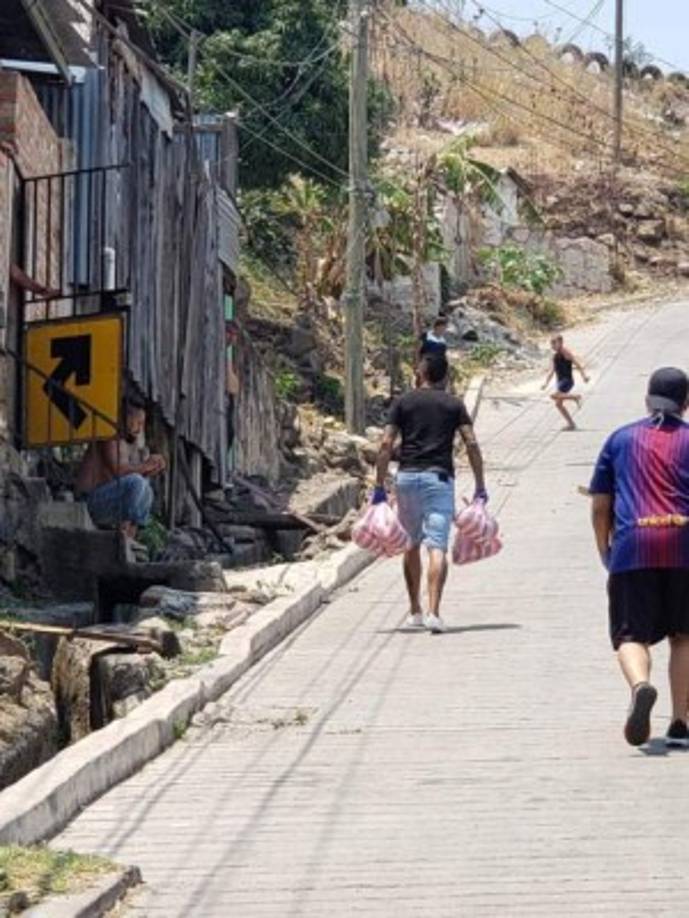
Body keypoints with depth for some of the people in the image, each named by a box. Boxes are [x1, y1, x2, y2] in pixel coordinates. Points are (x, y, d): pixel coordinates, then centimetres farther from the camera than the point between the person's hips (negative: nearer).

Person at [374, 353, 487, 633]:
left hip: (407, 476, 2)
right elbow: (471, 444, -2)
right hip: (439, 477, -2)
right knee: (437, 547, -9)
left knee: (411, 546, 17)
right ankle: (433, 612, -23)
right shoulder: (454, 405, 6)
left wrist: (379, 487, 2)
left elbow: (386, 445, 0)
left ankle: (415, 611, 25)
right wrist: (480, 487, 2)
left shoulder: (403, 402, 6)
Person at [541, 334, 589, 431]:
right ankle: (571, 424, 13)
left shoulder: (566, 353, -8)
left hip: (567, 380, -9)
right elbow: (552, 371, 22)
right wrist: (546, 383, 14)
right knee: (558, 404, 7)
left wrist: (584, 376, -25)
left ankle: (576, 397, -11)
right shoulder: (555, 356, 15)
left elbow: (578, 365, -14)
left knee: (554, 396, -25)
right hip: (560, 382, 9)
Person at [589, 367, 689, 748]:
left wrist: (605, 552, 23)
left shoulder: (621, 439, 12)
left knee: (631, 634, 1)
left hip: (632, 546, 0)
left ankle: (640, 685, -30)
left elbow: (600, 505, 12)